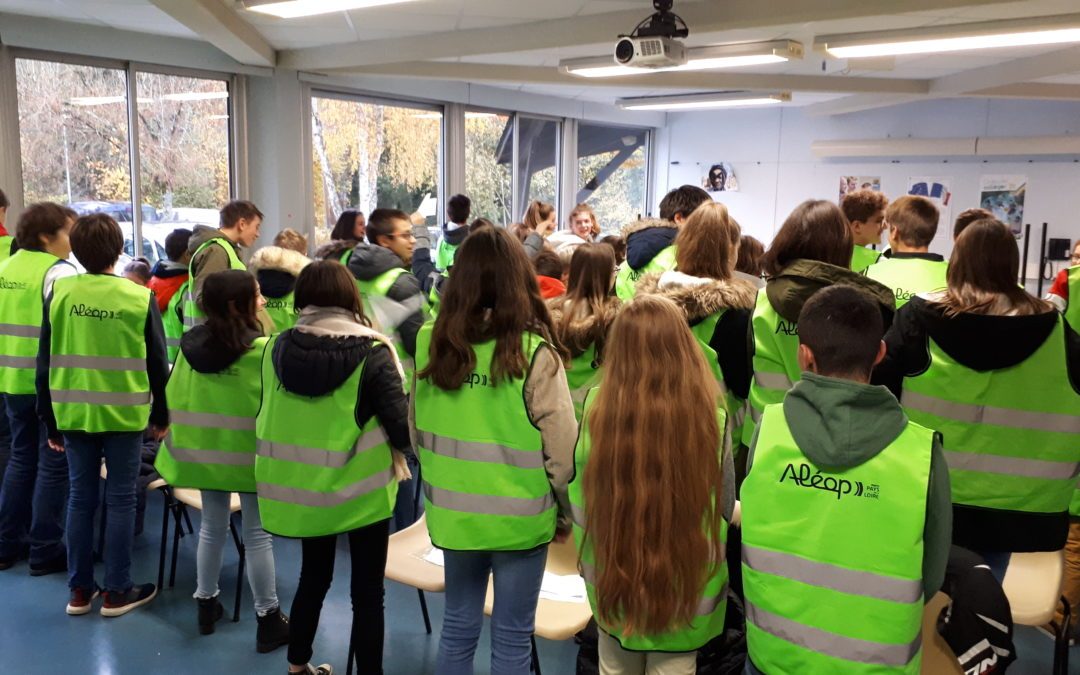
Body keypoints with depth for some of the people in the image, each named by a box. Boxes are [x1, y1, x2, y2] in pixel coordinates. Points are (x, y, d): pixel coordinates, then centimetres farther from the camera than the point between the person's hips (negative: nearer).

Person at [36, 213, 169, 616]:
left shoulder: (58, 294, -2)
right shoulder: (140, 298, -8)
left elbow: (45, 364, 2)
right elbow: (157, 364, -3)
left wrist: (50, 422, 11)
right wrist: (161, 416, 9)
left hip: (74, 413, 3)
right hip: (124, 413, -2)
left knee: (80, 497, 12)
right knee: (120, 500, 6)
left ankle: (80, 591, 21)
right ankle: (117, 592, 14)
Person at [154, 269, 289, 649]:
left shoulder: (190, 344, -2)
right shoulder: (263, 349, -19)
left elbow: (175, 398, 5)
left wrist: (182, 445, 14)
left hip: (204, 451, 5)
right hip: (250, 455, -5)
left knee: (212, 527, 20)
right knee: (257, 535, 4)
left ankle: (206, 605, 33)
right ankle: (268, 619, 12)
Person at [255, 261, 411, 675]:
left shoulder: (277, 348, -4)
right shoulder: (371, 353, -17)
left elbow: (267, 416, 8)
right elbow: (400, 424, -15)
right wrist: (406, 448, 7)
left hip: (299, 487, 5)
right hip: (361, 487, -5)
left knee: (313, 576, 25)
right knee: (367, 589, 10)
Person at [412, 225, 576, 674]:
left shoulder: (430, 344, -6)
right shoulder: (533, 352, -19)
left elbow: (418, 430, 5)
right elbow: (563, 447, -16)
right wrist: (565, 511, 0)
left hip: (453, 514, 4)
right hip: (520, 517, -4)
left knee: (458, 628, 21)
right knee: (512, 638, 13)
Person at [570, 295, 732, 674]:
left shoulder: (596, 410, -18)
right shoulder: (711, 416, -21)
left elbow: (580, 504, -6)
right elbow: (724, 506, -5)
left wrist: (590, 567, 10)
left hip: (613, 585, 1)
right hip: (687, 591, -1)